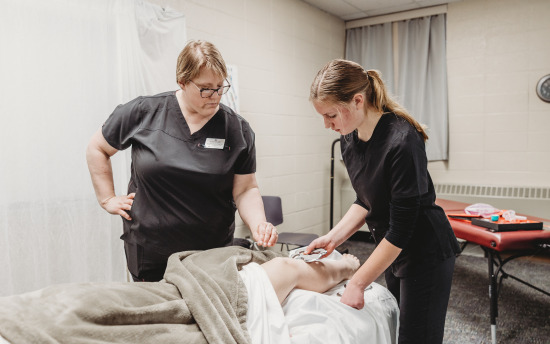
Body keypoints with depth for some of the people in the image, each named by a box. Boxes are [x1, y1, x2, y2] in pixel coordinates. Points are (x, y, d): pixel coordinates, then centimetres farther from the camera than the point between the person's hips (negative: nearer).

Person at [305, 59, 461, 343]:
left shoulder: (401, 142, -28)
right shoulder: (349, 139, -3)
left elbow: (400, 228, -25)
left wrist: (357, 284, -19)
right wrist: (334, 237, -6)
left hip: (426, 254, -7)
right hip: (393, 251, 7)